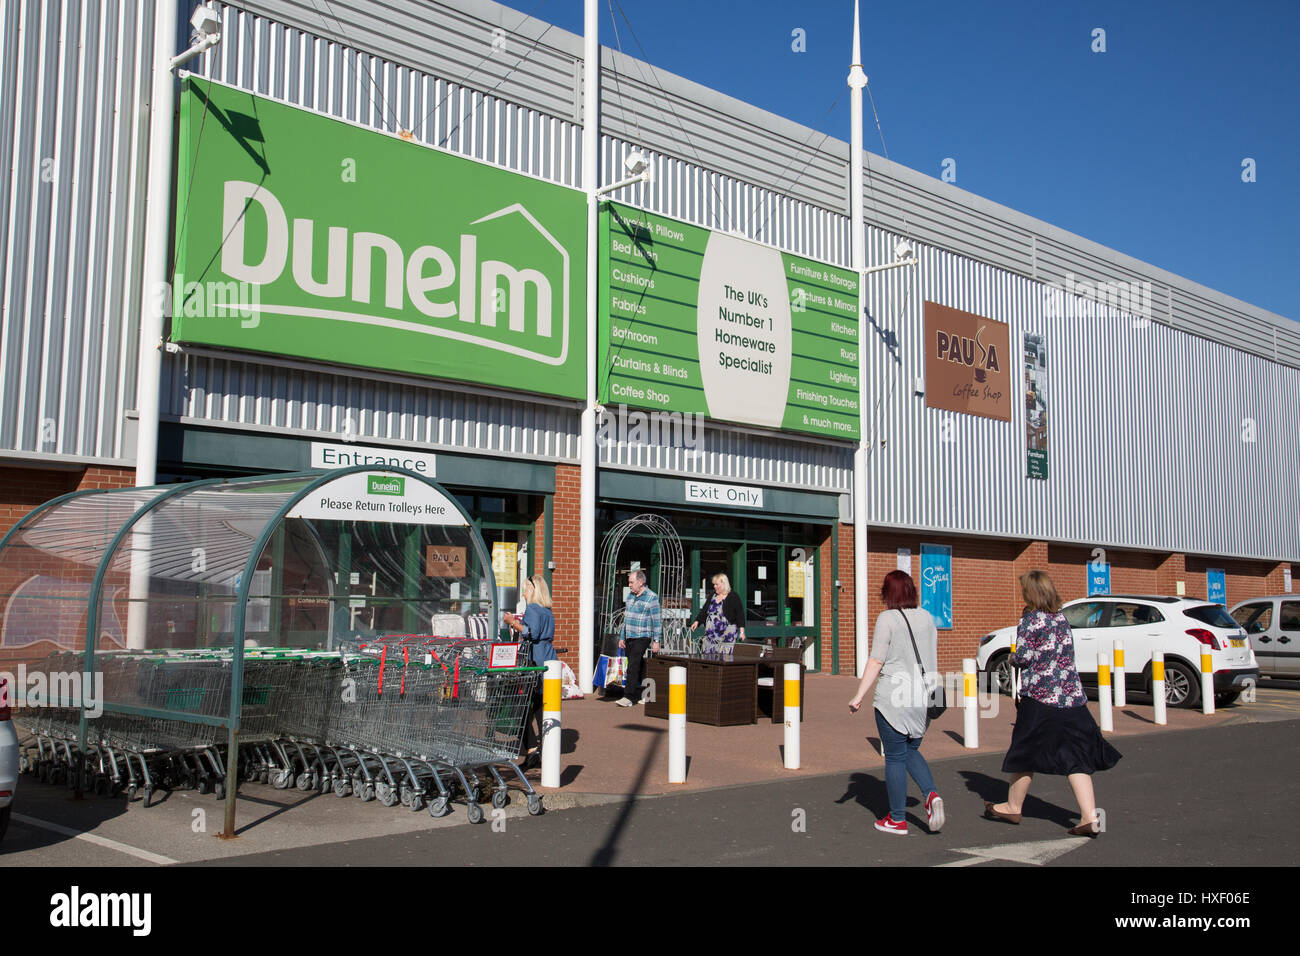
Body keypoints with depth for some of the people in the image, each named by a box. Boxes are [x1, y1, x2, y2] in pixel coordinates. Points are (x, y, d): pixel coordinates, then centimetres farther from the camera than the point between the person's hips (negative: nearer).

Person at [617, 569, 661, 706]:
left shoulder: (652, 597, -8)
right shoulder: (630, 596, 14)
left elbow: (657, 621, -9)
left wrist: (656, 641, -12)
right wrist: (622, 637, 19)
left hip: (642, 638, -7)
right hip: (629, 638, 7)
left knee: (633, 667, -13)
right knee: (636, 668, 10)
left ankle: (629, 697, -13)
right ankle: (639, 695, 16)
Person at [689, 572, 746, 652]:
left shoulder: (734, 597, -2)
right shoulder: (712, 596, 15)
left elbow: (740, 614, -5)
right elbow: (704, 611, 16)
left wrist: (742, 631, -10)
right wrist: (697, 621, 2)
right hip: (711, 635, 5)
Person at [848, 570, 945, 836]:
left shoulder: (887, 618, -9)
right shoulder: (927, 617, 9)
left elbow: (876, 661, -12)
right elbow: (933, 659, 15)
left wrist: (859, 696, -10)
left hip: (894, 698, -6)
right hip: (923, 697, 6)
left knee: (895, 757, 4)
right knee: (911, 751, 20)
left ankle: (897, 820, 10)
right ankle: (931, 795, -2)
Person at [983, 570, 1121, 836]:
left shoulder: (1031, 620, -10)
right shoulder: (1062, 619, 11)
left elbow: (1024, 657, -13)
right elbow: (1065, 653, 16)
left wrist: (1012, 659, 8)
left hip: (1040, 697, -6)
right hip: (1072, 695, 6)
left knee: (1026, 752, 8)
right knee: (1074, 757, 4)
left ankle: (1013, 807, 23)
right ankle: (1090, 817, -4)